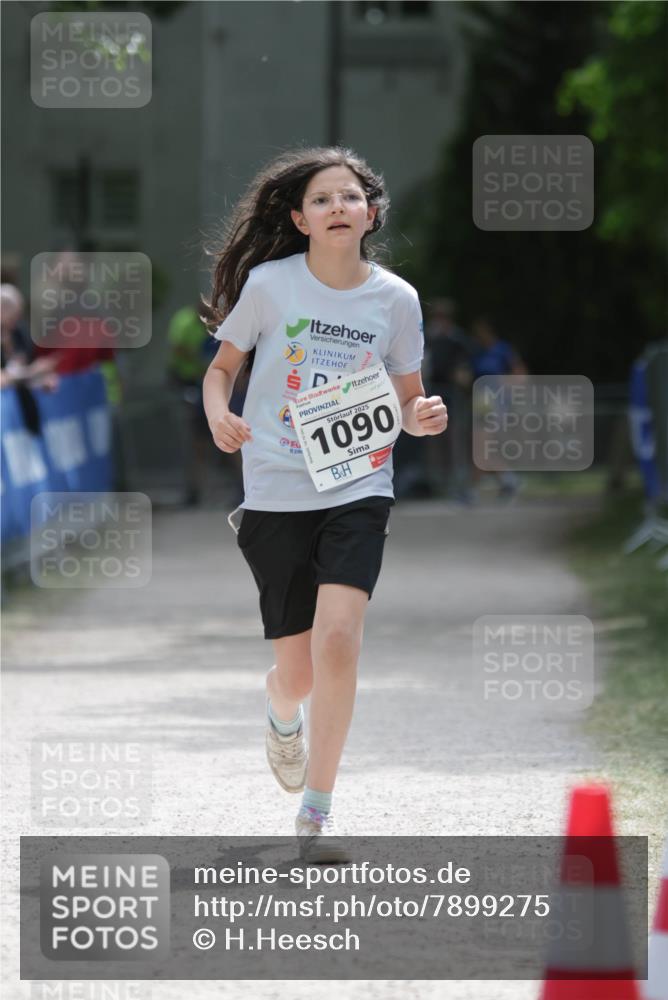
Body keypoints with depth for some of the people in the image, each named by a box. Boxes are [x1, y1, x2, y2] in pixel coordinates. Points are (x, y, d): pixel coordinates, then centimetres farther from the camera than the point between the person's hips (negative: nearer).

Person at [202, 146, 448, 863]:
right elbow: (221, 368, 6)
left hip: (358, 491, 0)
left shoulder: (395, 298, 0)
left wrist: (425, 417, -12)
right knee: (299, 675, 3)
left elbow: (406, 401, 11)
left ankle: (316, 811, -8)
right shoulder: (268, 284, -4)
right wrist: (218, 415, -15)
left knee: (338, 639, -21)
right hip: (275, 495, 0)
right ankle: (281, 715, 43)